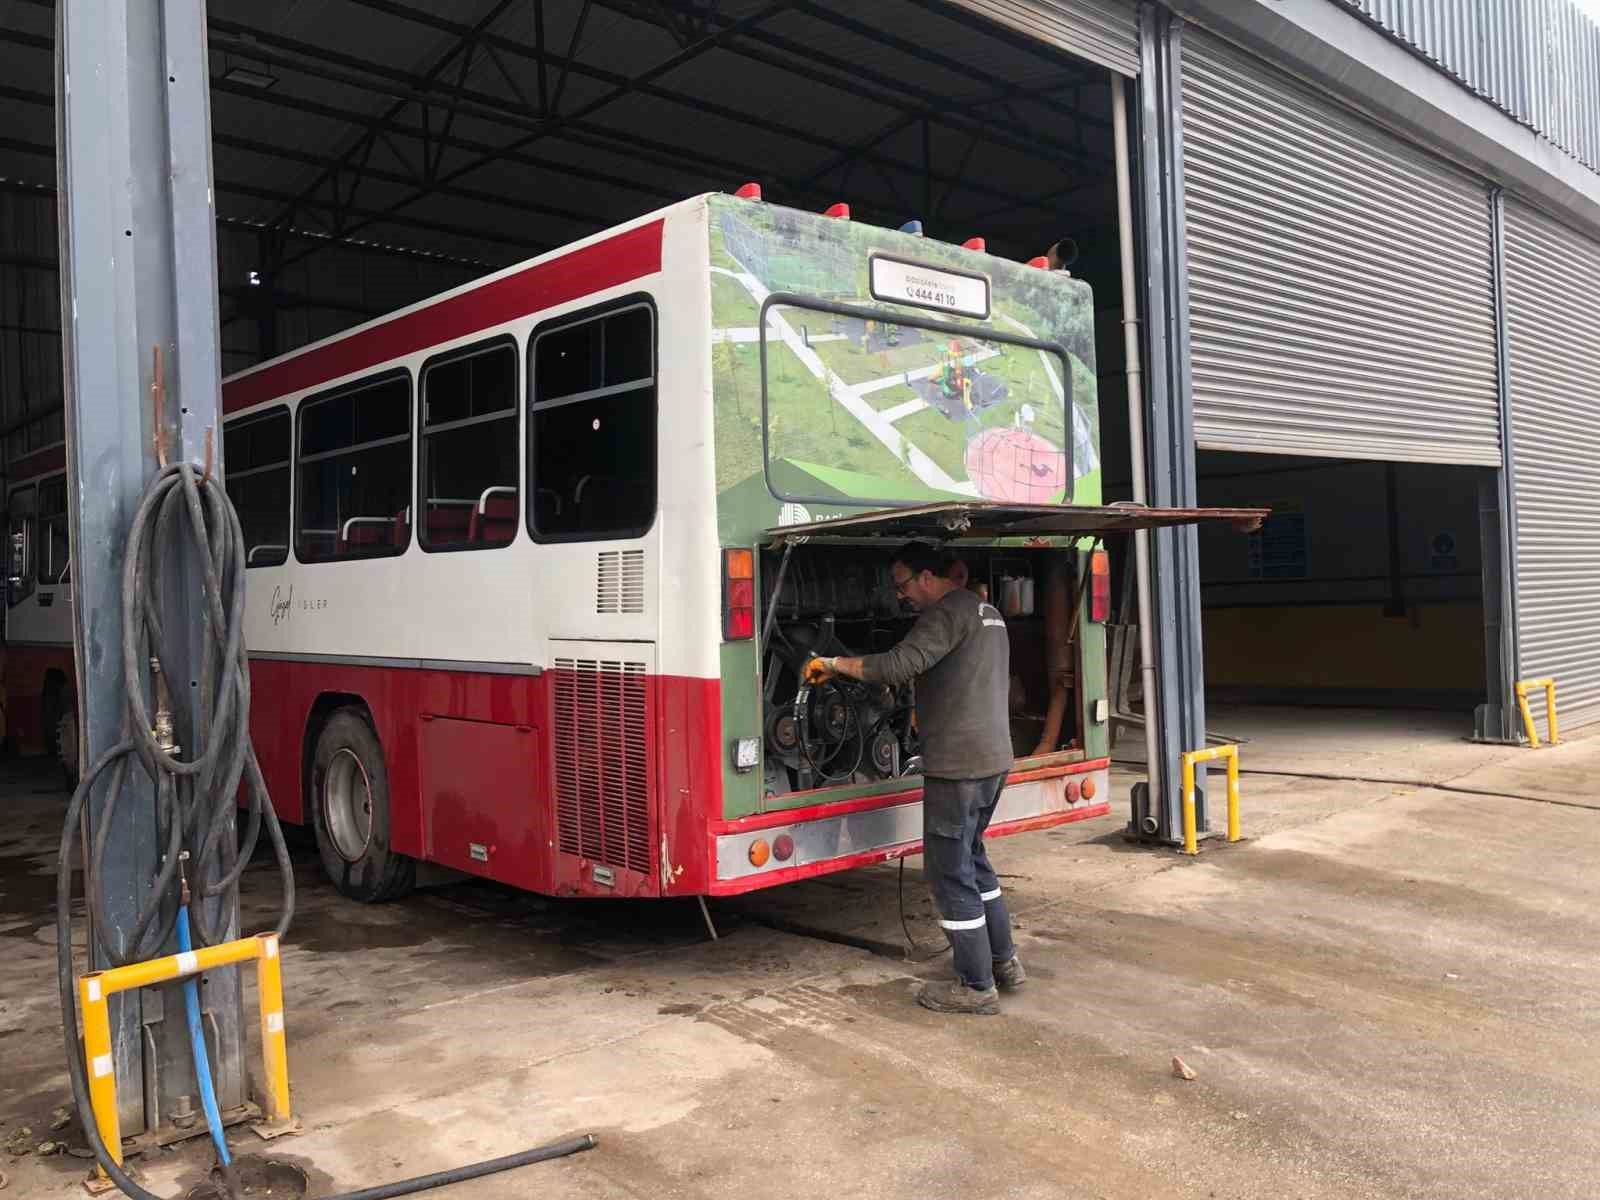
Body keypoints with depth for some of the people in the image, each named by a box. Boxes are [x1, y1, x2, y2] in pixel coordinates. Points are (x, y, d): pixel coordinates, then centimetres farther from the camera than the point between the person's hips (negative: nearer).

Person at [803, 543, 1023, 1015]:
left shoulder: (949, 612, -15)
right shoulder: (986, 611, 17)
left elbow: (898, 665, -26)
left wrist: (831, 665, -16)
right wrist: (926, 709, 36)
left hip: (957, 764, -10)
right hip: (993, 758, 10)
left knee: (950, 870, -1)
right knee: (970, 858, 23)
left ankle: (976, 986, 6)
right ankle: (1004, 961, 29)